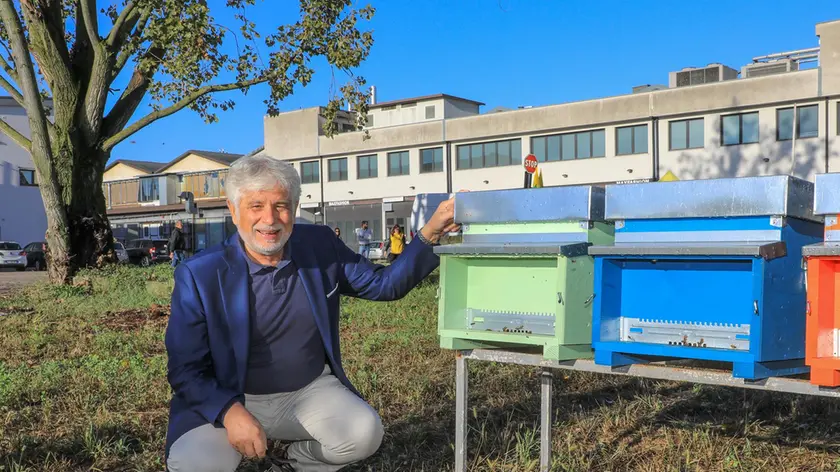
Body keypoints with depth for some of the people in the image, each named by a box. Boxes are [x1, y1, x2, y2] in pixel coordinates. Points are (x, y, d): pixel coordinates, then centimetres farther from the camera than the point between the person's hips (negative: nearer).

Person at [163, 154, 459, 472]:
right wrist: (229, 412, -28)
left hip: (310, 392, 3)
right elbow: (185, 369, -10)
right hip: (229, 399, -2)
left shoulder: (320, 246, -3)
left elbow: (384, 285, 5)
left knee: (364, 433, -23)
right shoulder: (199, 275, -13)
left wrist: (429, 234, -8)